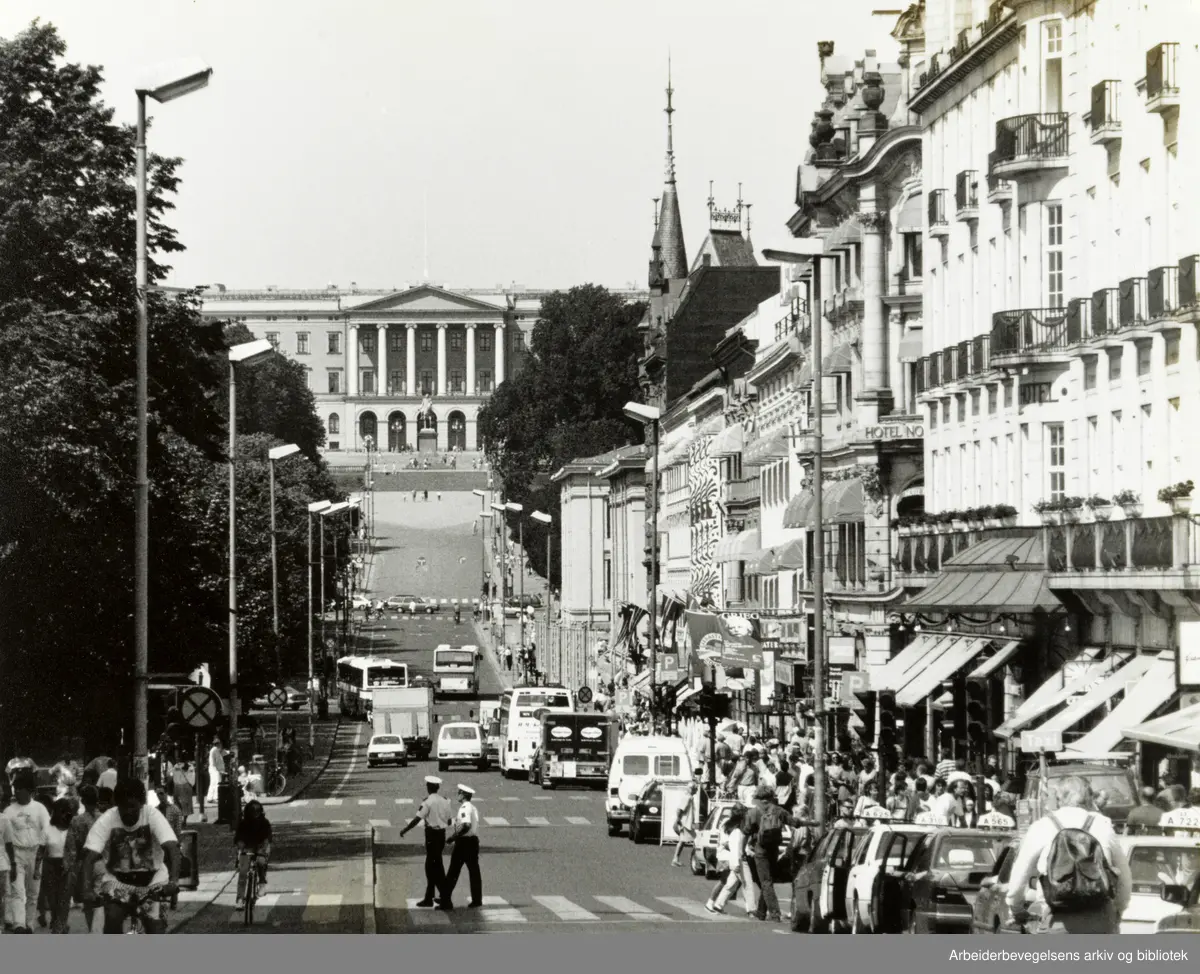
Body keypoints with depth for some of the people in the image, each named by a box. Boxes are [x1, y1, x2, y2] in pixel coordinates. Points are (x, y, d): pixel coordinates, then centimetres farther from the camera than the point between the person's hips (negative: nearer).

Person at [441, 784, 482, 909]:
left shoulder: (465, 808, -14)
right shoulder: (473, 808, 12)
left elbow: (466, 826, -27)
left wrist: (453, 838, -22)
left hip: (463, 842, -8)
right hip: (474, 840, 8)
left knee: (453, 872, -2)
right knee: (474, 871, 11)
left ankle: (446, 901, 0)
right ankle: (477, 900, 12)